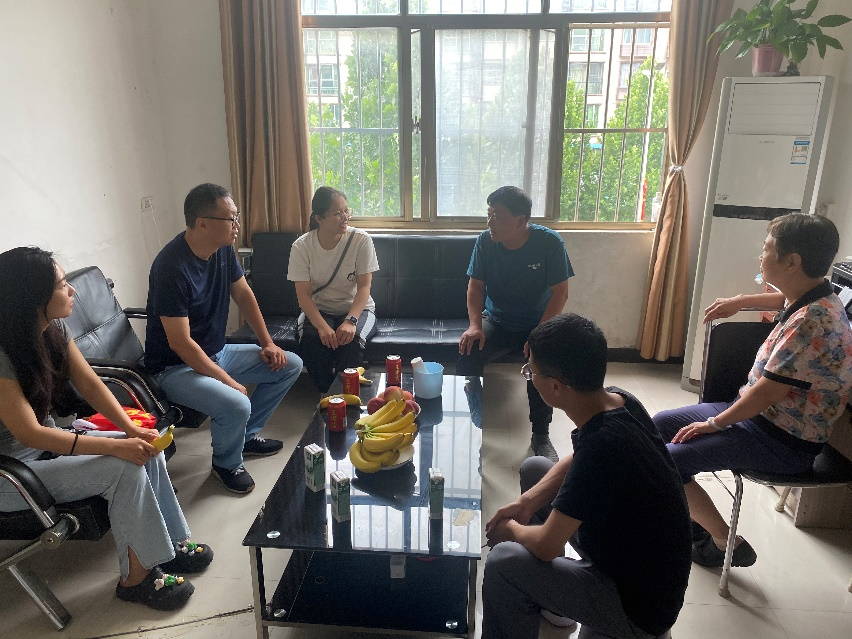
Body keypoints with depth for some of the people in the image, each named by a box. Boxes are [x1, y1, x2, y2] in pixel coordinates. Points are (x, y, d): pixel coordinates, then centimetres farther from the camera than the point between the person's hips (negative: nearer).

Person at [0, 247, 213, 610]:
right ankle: (136, 577, -5)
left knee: (145, 448, -8)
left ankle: (169, 541, 4)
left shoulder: (54, 329, -5)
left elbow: (89, 383, -4)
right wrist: (114, 446, -30)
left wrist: (131, 429, -19)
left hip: (48, 441, 8)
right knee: (125, 469, -22)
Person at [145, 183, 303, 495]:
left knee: (290, 365, 5)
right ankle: (226, 463, 2)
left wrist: (267, 343, 4)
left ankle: (247, 435, 20)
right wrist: (229, 381, -24)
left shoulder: (223, 248, -4)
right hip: (176, 367, -8)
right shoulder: (171, 267, -28)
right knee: (236, 405, -33)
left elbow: (243, 294, 10)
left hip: (216, 352, 9)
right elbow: (179, 342, -28)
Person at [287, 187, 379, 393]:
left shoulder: (361, 240, -12)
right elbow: (304, 295, -14)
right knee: (311, 339, -31)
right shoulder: (302, 246, -10)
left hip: (357, 308, 0)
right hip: (318, 311, 1)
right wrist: (322, 326, -31)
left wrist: (350, 321, -30)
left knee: (351, 339, -33)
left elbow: (364, 287, -14)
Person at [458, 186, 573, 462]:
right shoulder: (485, 242, -7)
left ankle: (541, 437, -8)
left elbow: (560, 292, -14)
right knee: (468, 354, -26)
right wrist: (475, 325, -18)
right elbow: (476, 286, -1)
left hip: (537, 323, -2)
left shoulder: (549, 242, -15)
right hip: (496, 322, 2)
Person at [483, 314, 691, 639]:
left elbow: (547, 546, -26)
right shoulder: (617, 400, -12)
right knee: (533, 468, 12)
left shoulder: (602, 445, -36)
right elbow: (576, 462, 8)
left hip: (641, 607, -8)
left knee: (504, 562, -23)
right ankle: (548, 597, 27)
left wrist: (511, 529, -5)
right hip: (629, 548, 8)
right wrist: (527, 503, -1)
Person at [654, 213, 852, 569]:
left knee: (667, 462, -20)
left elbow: (768, 393, -27)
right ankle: (694, 518, 21)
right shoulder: (808, 298, 1)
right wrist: (740, 302, 25)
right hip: (760, 416, 10)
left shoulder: (811, 322, -29)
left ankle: (727, 545, 4)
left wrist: (715, 423, -16)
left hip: (783, 442, -10)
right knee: (660, 424, 9)